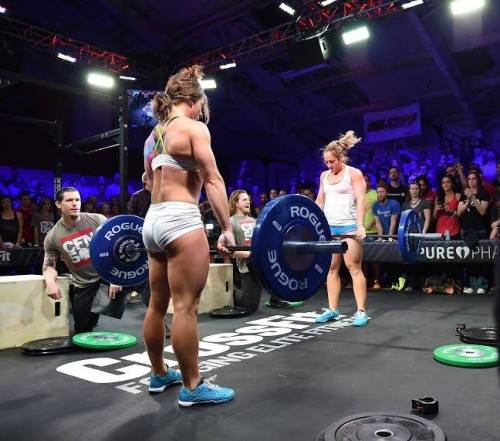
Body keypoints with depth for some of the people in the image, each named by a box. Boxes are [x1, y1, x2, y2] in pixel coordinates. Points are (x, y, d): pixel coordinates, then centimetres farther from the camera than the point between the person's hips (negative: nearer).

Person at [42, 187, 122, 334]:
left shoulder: (97, 220, -10)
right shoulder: (52, 237, -6)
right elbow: (49, 265, 6)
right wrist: (50, 281, -17)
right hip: (83, 285, 1)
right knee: (83, 331, 7)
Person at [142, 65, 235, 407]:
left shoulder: (154, 135, 21)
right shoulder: (193, 127, -4)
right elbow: (213, 180, -11)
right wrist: (227, 229, -14)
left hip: (154, 220, 9)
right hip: (180, 220, -9)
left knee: (158, 304, 15)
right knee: (186, 307, -5)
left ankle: (159, 374, 28)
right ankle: (192, 387, 4)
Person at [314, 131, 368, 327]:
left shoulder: (354, 173, -1)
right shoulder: (324, 176, 16)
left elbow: (360, 200, -10)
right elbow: (320, 201, 18)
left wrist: (360, 226, -21)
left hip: (349, 226, -6)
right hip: (329, 227, 6)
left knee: (354, 268, -4)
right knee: (331, 269, 7)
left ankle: (361, 311, 0)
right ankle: (332, 309, 14)